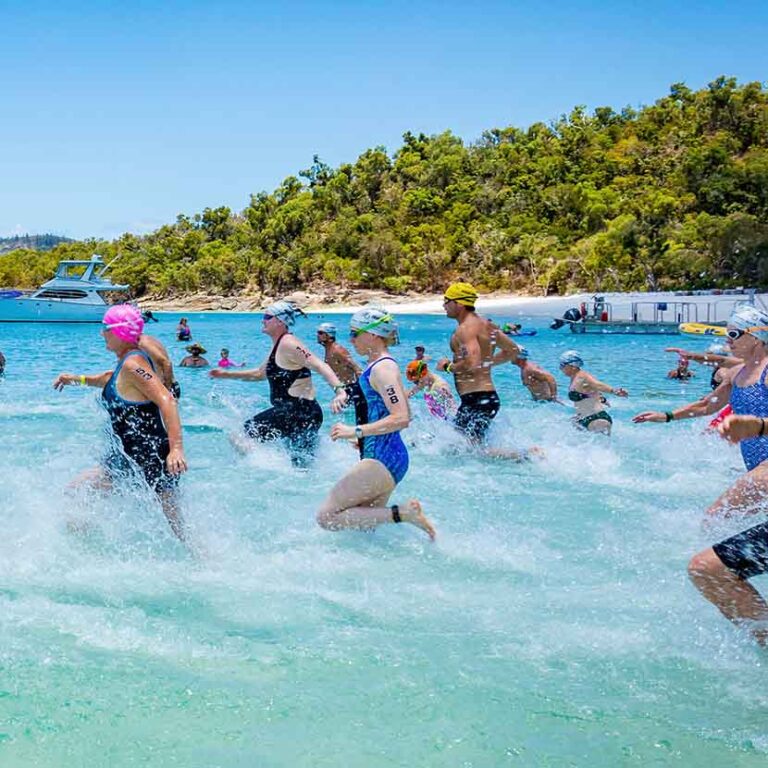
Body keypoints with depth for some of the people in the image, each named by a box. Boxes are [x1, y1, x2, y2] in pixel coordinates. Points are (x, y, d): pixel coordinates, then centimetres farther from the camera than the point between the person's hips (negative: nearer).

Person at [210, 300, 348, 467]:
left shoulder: (288, 344, -13)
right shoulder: (278, 346, 17)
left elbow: (320, 366, -25)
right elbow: (260, 373, 33)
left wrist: (339, 390, -39)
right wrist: (226, 374, 33)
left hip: (298, 412, -10)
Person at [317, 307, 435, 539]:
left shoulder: (382, 368, -13)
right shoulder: (379, 366, 17)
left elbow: (401, 418, -25)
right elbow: (398, 412, 27)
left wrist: (356, 431, -24)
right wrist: (362, 437, 24)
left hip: (382, 459, -11)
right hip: (383, 457, 11)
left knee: (326, 516, -10)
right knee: (364, 529, 14)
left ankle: (403, 513, -13)